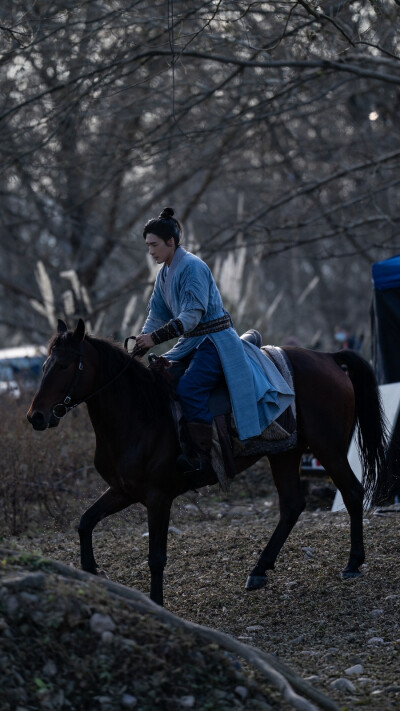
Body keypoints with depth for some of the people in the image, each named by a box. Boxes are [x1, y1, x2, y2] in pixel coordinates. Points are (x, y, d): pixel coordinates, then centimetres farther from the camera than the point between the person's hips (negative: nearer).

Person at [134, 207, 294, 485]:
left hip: (215, 341, -10)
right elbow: (156, 315, 14)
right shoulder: (165, 273, 12)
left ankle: (203, 458, -28)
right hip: (191, 343, 10)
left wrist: (155, 338, -26)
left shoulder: (192, 267, -17)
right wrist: (139, 349, 2)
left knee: (189, 388, -28)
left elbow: (192, 315, -23)